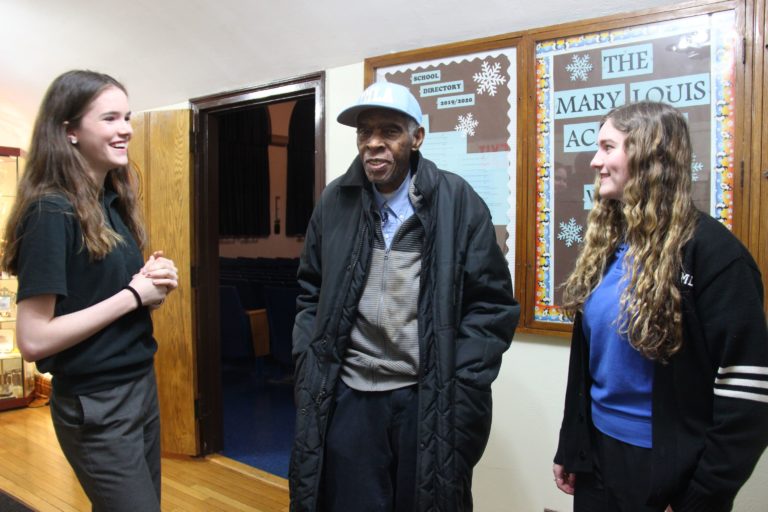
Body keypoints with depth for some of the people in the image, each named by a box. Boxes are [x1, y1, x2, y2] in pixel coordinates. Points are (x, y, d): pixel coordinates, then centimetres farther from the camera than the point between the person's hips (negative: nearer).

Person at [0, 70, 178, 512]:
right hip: (95, 403, -8)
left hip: (141, 384, 8)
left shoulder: (113, 201, 5)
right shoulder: (51, 212, -18)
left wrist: (154, 283, -4)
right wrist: (133, 295, -19)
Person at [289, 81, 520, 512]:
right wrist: (309, 367, 3)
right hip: (347, 397, 3)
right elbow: (311, 293, 13)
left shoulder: (457, 202, -7)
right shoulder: (335, 202, 3)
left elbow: (493, 305, -5)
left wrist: (457, 390, -10)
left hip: (430, 400, -2)